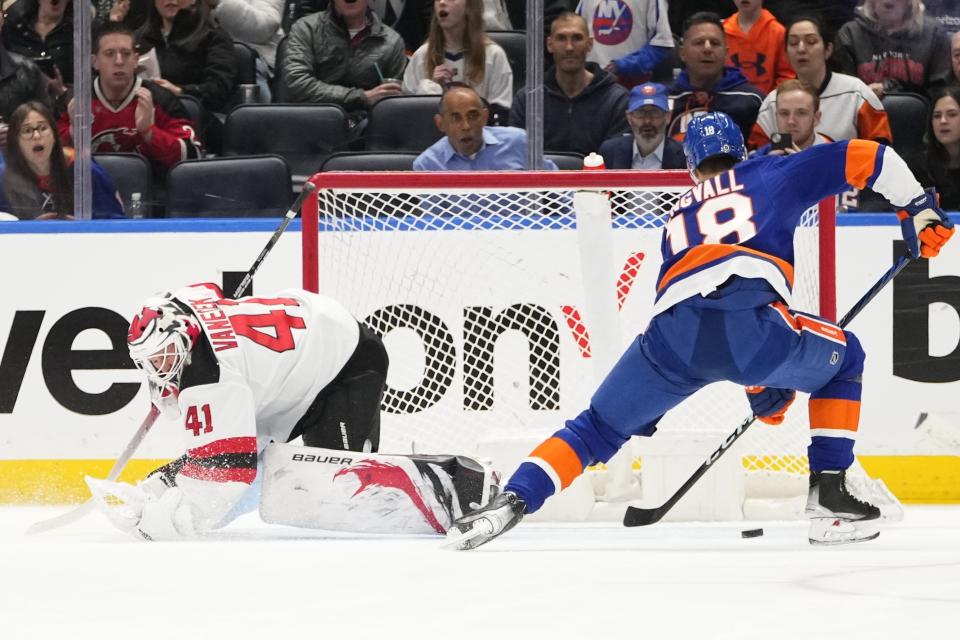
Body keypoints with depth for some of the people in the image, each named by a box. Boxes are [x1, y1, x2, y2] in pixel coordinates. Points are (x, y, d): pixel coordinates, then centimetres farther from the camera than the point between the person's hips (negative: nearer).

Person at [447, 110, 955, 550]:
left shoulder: (679, 218, 40)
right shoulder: (774, 176, 30)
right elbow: (861, 158, 23)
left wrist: (759, 383, 51)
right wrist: (919, 209, 31)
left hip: (672, 333, 3)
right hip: (749, 323, -3)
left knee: (599, 426, 19)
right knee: (843, 361, 27)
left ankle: (512, 500, -3)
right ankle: (829, 496, 17)